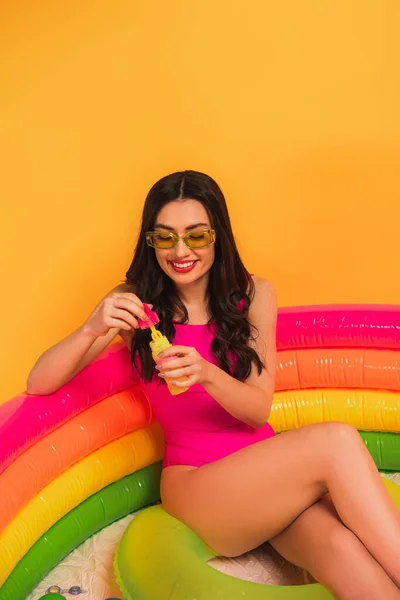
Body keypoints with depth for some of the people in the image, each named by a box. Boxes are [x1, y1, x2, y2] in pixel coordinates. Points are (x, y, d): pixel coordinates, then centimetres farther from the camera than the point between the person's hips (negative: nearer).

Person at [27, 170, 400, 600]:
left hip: (269, 471, 2)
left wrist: (206, 374, -25)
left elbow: (259, 410, -2)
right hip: (194, 484, -2)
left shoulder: (254, 295, 4)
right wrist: (93, 328, -24)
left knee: (344, 550, -33)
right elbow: (38, 385, -4)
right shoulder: (134, 302, 0)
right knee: (336, 443, -28)